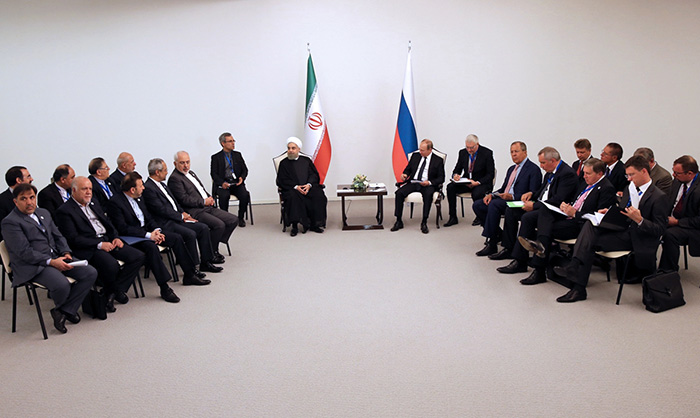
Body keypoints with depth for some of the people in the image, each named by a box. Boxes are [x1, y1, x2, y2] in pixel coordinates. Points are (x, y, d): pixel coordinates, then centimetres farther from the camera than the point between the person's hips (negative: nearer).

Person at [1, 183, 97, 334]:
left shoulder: (43, 213, 19)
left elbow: (58, 236, 21)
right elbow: (24, 252, -14)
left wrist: (65, 253, 0)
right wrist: (51, 262, -22)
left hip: (56, 258, 8)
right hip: (33, 266, -8)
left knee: (91, 273, -11)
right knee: (62, 285, -32)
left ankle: (66, 310, -3)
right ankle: (59, 308, 6)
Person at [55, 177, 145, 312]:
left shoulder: (94, 203, 21)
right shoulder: (64, 211, -4)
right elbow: (73, 239, -12)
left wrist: (115, 237, 5)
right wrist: (99, 244, -18)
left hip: (107, 240, 8)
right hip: (89, 249, -8)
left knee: (139, 257, -10)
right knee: (112, 265, -35)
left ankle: (112, 292, -7)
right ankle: (114, 291, -2)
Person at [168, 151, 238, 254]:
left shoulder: (191, 173, 20)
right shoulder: (174, 178, -8)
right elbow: (184, 199, -16)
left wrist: (210, 199, 5)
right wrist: (204, 202, -12)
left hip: (208, 207, 9)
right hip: (194, 212, -9)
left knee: (234, 220, -1)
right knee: (219, 225, -28)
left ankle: (214, 246, 4)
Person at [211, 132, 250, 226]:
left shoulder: (237, 155, 18)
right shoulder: (216, 157, 7)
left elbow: (245, 170, 15)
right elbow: (214, 174, 0)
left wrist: (242, 178, -7)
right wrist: (222, 183, -18)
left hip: (237, 183, 2)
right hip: (222, 184, -2)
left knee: (245, 195, -27)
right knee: (224, 196, -34)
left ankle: (241, 218, -8)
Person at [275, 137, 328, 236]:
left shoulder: (306, 160, 18)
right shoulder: (284, 163, 12)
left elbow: (314, 175, 9)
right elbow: (282, 180, 2)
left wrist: (309, 185, -13)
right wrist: (296, 187, -15)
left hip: (308, 187, 2)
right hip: (292, 188, -2)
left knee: (318, 195, -28)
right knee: (293, 197, -36)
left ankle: (314, 224, -19)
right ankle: (294, 226, -30)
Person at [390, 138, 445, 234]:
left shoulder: (438, 161, 2)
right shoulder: (415, 156, 13)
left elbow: (441, 178, 0)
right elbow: (408, 168, 22)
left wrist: (429, 182, -18)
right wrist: (404, 174, -2)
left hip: (427, 184, -3)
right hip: (412, 182, 4)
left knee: (428, 194, -37)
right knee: (399, 192, -23)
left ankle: (424, 222, -27)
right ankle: (398, 221, -14)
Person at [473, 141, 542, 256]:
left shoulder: (534, 169, -4)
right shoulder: (511, 169, 23)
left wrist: (512, 196, -24)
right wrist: (491, 194, 3)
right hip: (503, 199, 9)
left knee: (494, 204, -34)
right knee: (477, 205, -7)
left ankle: (492, 243, -30)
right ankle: (498, 234, 2)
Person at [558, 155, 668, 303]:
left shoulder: (659, 197, -8)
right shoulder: (629, 189, 15)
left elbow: (660, 230, -10)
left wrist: (640, 220, -24)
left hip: (638, 239, -5)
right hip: (624, 230, 5)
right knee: (590, 225, -18)